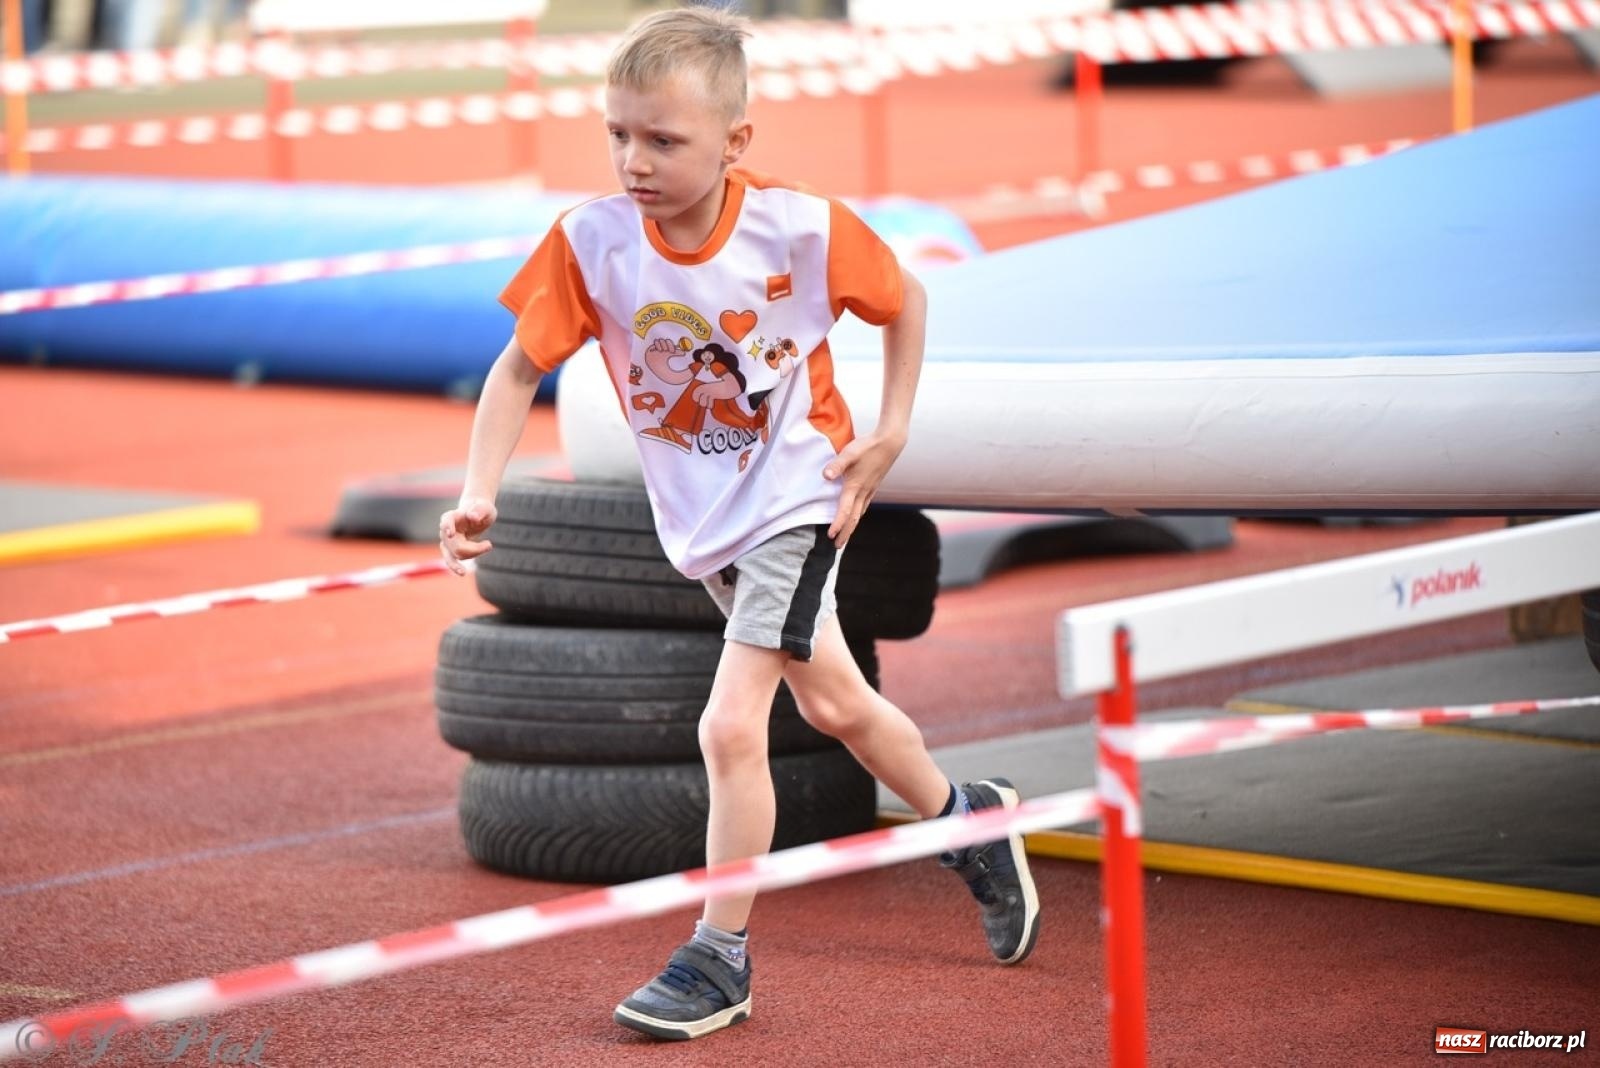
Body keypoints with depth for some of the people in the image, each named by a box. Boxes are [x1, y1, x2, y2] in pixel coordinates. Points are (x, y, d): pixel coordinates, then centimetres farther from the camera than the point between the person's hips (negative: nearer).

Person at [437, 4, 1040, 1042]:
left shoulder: (803, 230, -23)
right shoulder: (589, 243, -19)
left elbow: (905, 297, -4)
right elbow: (519, 370, -13)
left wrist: (892, 431, -7)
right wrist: (478, 496, -25)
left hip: (797, 498, -4)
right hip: (702, 520, 4)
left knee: (730, 725, -15)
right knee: (833, 703, 21)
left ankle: (721, 956, 1)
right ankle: (967, 816, 47)